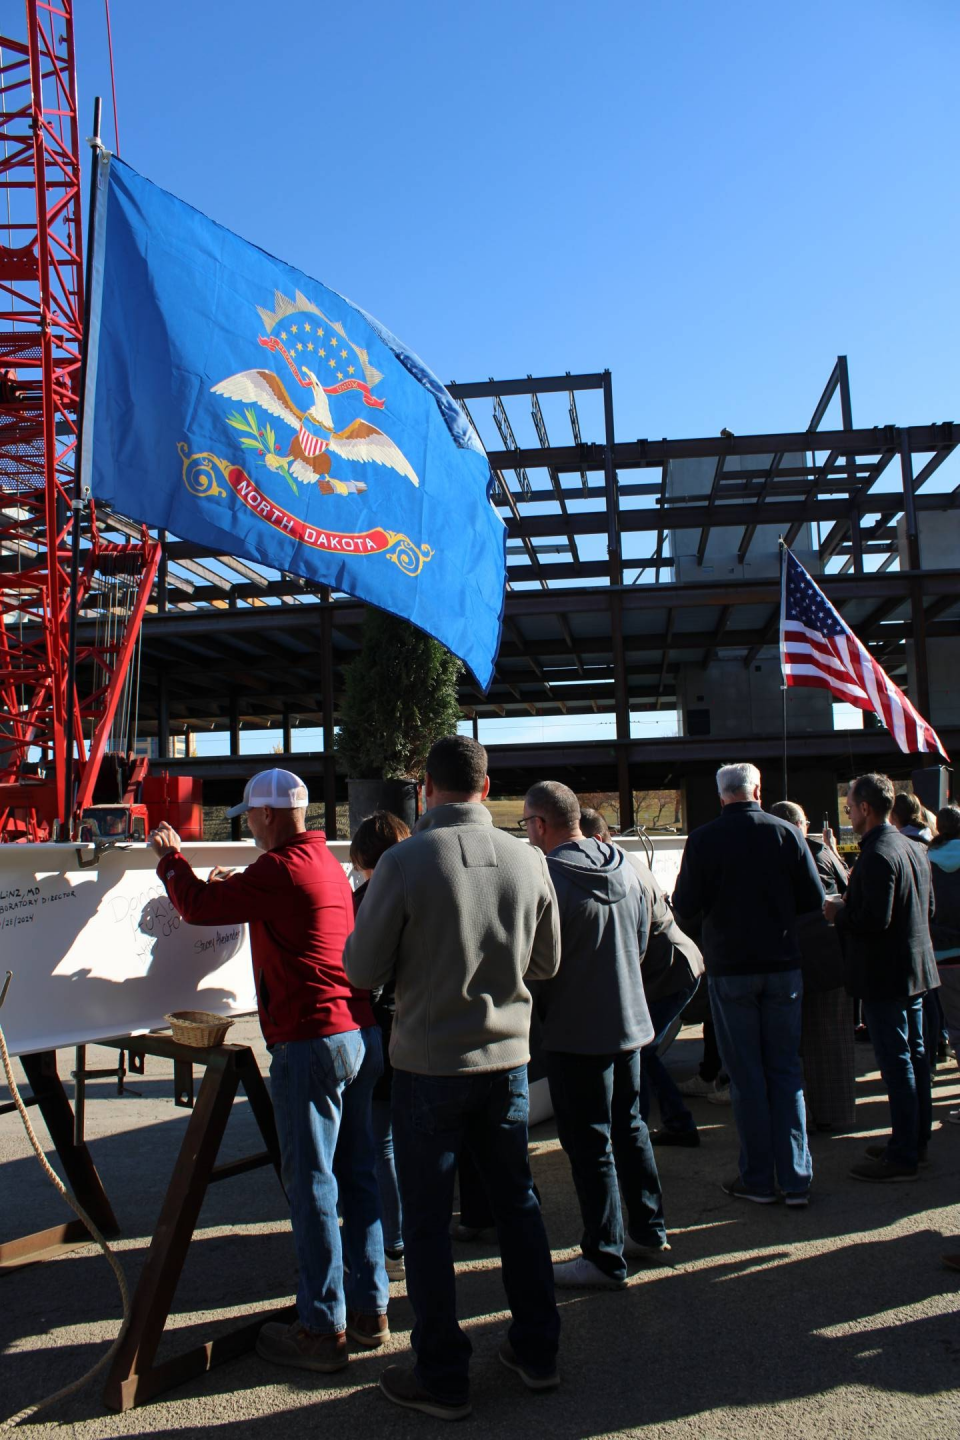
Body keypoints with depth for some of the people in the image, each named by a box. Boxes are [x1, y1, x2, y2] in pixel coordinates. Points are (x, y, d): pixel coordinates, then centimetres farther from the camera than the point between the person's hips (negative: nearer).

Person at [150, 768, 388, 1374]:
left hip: (311, 1040, -9)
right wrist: (240, 885, 27)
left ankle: (323, 1330, 10)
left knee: (311, 1182, 0)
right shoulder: (328, 864, 14)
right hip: (361, 1033, 9)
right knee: (357, 1172, 14)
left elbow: (200, 905, -5)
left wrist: (171, 855, 11)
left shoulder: (279, 868, -14)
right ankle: (370, 1310, 24)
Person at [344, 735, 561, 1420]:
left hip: (429, 1063, -4)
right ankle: (538, 1352, 32)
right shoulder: (527, 859, -5)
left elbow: (363, 969, -10)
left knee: (428, 1219, 10)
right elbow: (546, 962, 7)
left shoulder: (406, 861, -17)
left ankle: (443, 1378, 22)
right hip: (507, 1056, 4)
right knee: (517, 1201, 19)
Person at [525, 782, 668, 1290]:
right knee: (629, 1126, 21)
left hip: (578, 1032, -7)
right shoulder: (622, 865, 3)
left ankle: (605, 1258, 13)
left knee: (589, 1143, 4)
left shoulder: (547, 876, -20)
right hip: (629, 1019, 8)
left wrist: (541, 1012, -1)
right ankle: (649, 1229, 34)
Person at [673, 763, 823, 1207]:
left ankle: (757, 1179, 13)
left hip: (729, 969, -2)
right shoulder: (786, 833, -5)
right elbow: (813, 899, -1)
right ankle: (796, 1178, 13)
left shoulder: (702, 840, -10)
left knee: (746, 1075, 7)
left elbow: (684, 907, -7)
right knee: (786, 1070, 11)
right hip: (782, 966, 2)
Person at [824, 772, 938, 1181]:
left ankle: (902, 1157, 4)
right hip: (914, 968, 10)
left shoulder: (876, 856, -21)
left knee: (896, 1063, -3)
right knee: (914, 1055, 16)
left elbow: (875, 920, -27)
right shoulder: (915, 849, 10)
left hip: (884, 975, -10)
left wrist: (838, 913, -9)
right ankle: (916, 1140, 28)